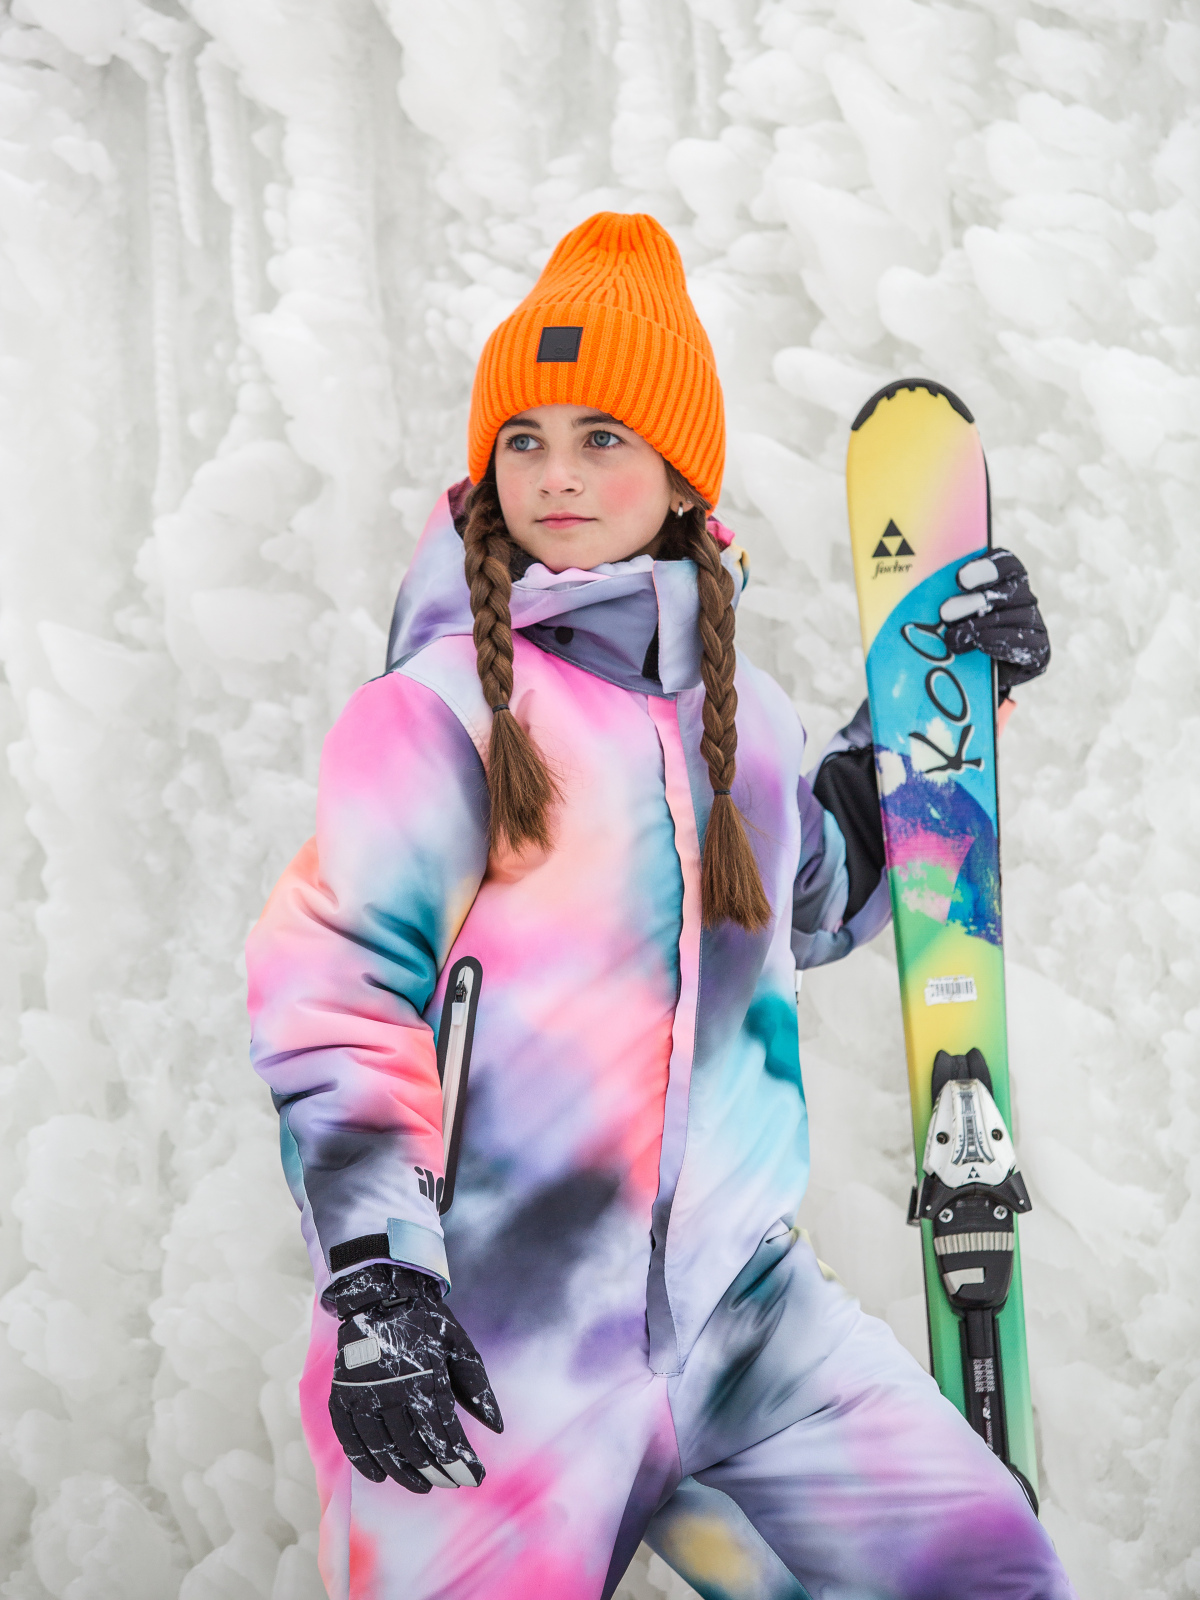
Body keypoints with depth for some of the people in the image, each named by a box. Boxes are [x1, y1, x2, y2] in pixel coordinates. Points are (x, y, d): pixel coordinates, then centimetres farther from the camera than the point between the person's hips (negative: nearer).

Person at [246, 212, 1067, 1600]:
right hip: (492, 1347, -5)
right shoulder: (442, 705, -6)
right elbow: (333, 990, -12)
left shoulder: (738, 709, 12)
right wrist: (375, 1283, -20)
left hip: (740, 1313, 5)